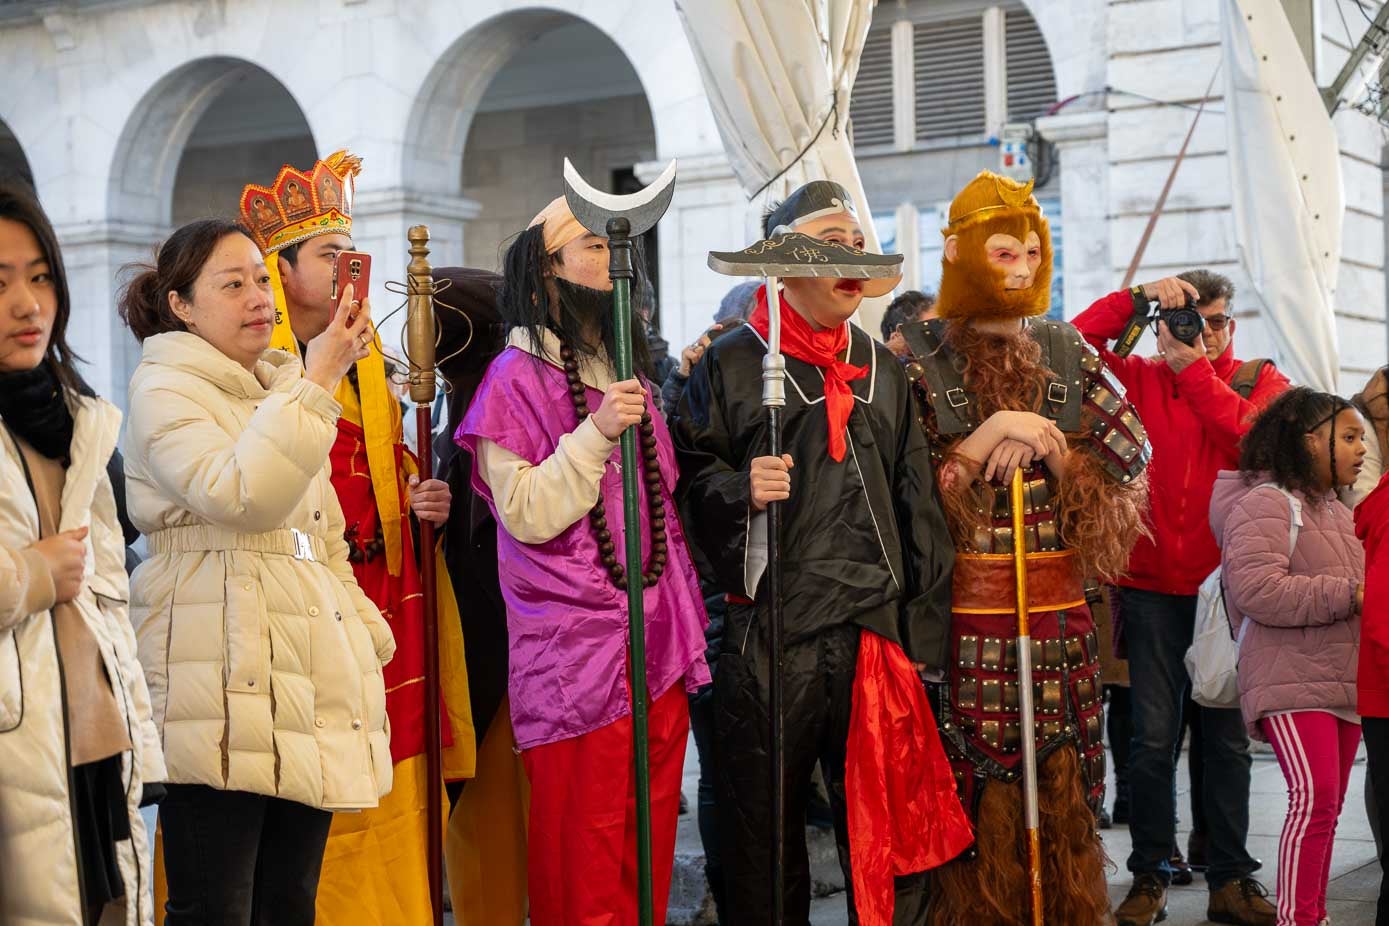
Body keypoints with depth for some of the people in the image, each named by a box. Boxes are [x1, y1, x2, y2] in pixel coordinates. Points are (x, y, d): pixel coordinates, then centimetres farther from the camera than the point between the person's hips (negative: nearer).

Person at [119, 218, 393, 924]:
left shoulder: (277, 391, 23)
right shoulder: (165, 389, -3)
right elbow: (242, 496, -22)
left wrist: (369, 635, 18)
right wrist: (317, 381, -21)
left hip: (306, 688, 8)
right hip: (223, 695, -8)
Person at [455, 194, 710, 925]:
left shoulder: (631, 373, 17)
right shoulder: (517, 377, -6)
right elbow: (526, 514, -14)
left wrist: (688, 628, 20)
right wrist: (596, 433, -22)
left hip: (659, 646, 7)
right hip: (578, 658, -7)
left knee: (648, 851, 10)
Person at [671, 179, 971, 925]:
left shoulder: (882, 369, 15)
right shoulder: (730, 365, 2)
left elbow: (916, 504, 14)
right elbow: (686, 476, 2)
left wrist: (926, 626, 9)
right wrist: (738, 490, -19)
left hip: (877, 632, 4)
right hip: (769, 636, -3)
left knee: (893, 824, 6)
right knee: (765, 827, 4)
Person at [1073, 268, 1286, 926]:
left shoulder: (1260, 380, 8)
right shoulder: (1138, 378, 7)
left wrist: (1194, 368, -13)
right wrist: (1138, 298, -9)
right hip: (1154, 587, -1)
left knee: (1227, 740, 7)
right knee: (1153, 739, 0)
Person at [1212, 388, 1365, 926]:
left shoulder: (1336, 512, 19)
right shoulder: (1266, 502, -11)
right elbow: (1255, 589, -24)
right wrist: (1349, 596, -21)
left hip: (1344, 684, 9)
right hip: (1291, 684, -9)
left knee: (1327, 804, 11)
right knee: (1314, 798, -19)